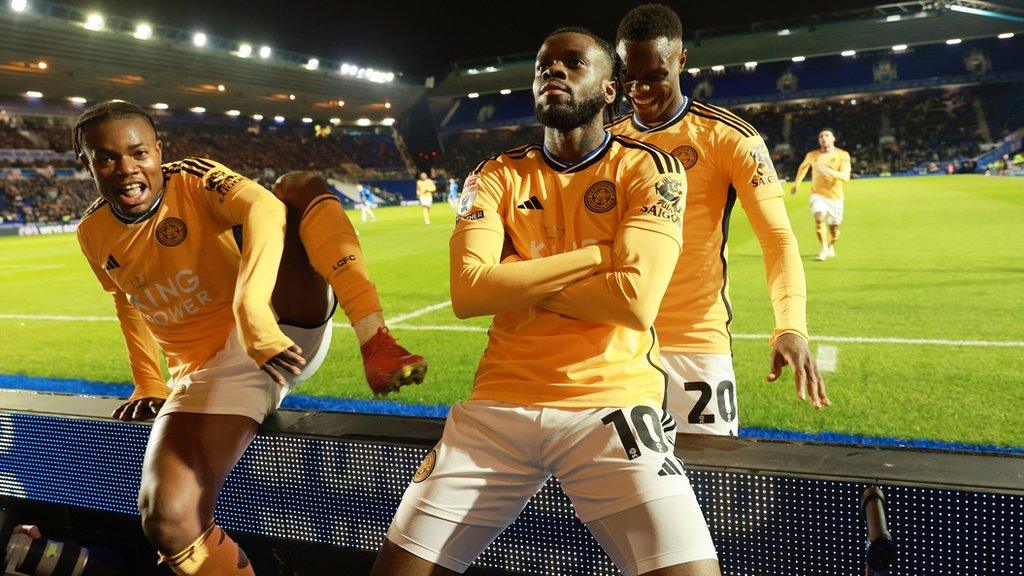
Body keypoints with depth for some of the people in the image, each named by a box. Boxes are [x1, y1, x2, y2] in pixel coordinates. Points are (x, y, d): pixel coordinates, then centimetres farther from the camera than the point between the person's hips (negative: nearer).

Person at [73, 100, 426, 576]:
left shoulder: (194, 180, -7)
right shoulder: (94, 235, 7)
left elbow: (264, 209, -29)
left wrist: (253, 313, -45)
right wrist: (148, 384, 22)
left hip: (285, 328, -2)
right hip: (209, 371, 3)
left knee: (299, 187, -24)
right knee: (166, 517, -23)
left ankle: (374, 342, -37)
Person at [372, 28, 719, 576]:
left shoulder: (648, 170, 1)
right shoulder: (497, 176, 8)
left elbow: (635, 300, -15)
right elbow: (468, 292, -9)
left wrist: (517, 285, -6)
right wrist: (600, 252, -10)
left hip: (612, 404, -2)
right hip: (497, 406, 3)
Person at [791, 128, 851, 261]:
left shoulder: (843, 155, -5)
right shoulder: (812, 155, 4)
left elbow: (846, 176, -17)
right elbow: (803, 166, 27)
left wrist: (829, 171, -32)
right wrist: (796, 183, 24)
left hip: (835, 196, 0)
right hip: (818, 194, 0)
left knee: (834, 232, 6)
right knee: (819, 218, -28)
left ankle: (830, 246, 40)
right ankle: (824, 248, -13)